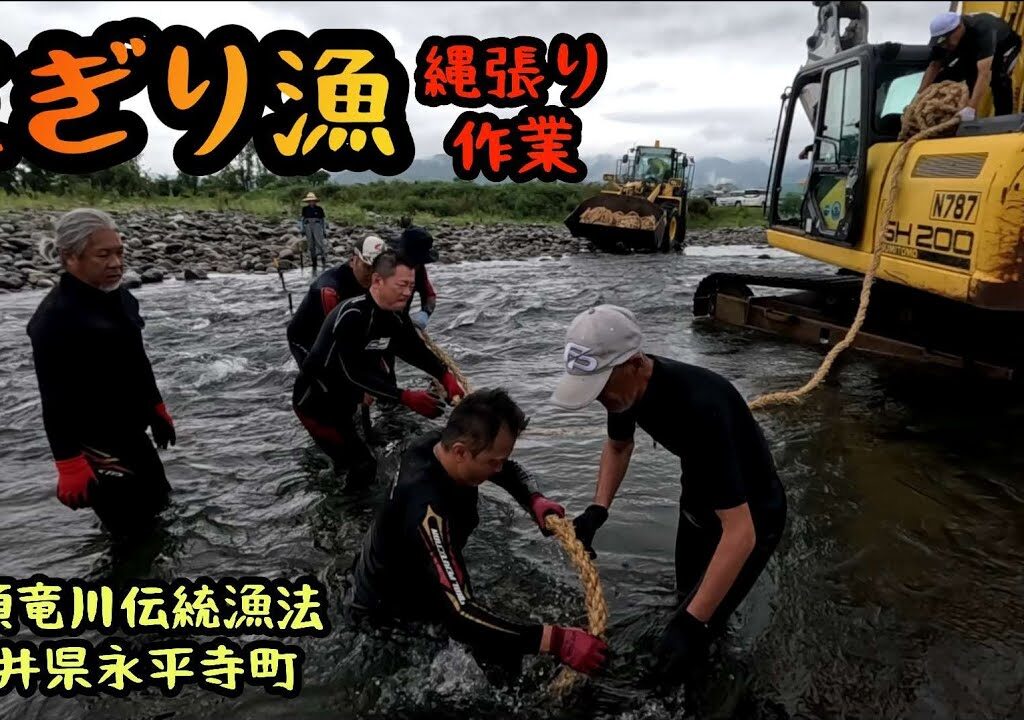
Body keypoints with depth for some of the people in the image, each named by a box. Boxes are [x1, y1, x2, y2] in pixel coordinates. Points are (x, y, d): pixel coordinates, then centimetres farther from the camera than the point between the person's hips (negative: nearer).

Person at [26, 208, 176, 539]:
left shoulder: (119, 297, 3)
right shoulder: (55, 318, -22)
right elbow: (56, 400, -21)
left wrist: (158, 409, 21)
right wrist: (69, 466, -20)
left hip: (130, 432, 9)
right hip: (95, 446, -9)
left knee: (157, 503, 24)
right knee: (133, 530, -1)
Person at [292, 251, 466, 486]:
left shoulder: (395, 317, -8)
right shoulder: (351, 316, -33)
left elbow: (417, 351, 2)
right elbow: (354, 373, -35)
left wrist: (446, 378, -14)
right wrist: (407, 398, -38)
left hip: (346, 398, 8)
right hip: (315, 402, -7)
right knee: (362, 466, -5)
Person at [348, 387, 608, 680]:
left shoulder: (439, 442, -18)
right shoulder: (427, 508, -41)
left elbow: (510, 470, 0)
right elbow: (459, 614, -46)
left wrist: (536, 501, -20)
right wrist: (556, 641, -48)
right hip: (387, 616, -8)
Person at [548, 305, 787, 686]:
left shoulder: (698, 406, -42)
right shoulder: (628, 383, -18)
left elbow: (740, 533, -41)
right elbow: (618, 445, 5)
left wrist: (694, 623, -42)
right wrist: (597, 509, -9)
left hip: (752, 514, -7)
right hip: (699, 499, 7)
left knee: (683, 649, -5)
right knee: (688, 596, 30)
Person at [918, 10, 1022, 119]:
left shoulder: (983, 31, -45)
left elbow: (984, 74, -54)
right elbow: (934, 66, -16)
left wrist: (971, 108, -64)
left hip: (1005, 46, -6)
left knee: (998, 78, -32)